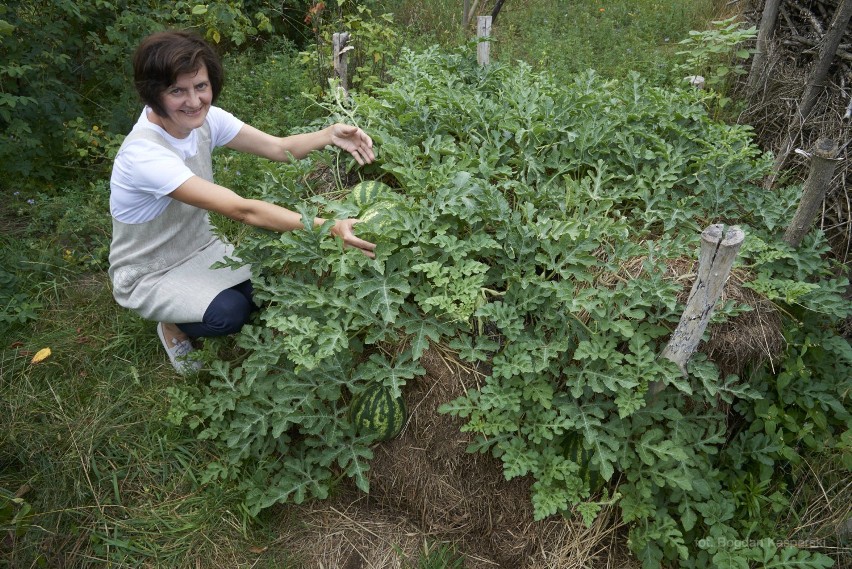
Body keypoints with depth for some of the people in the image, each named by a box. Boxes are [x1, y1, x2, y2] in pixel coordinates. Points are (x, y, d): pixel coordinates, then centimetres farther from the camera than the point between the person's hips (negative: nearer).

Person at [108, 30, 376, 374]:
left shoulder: (204, 117, -13)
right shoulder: (144, 155, -34)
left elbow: (278, 147, -11)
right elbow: (244, 210, -41)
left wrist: (330, 135, -31)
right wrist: (329, 227, -48)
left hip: (200, 249, 6)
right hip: (148, 276, -6)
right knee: (230, 312, -31)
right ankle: (174, 327, 4)